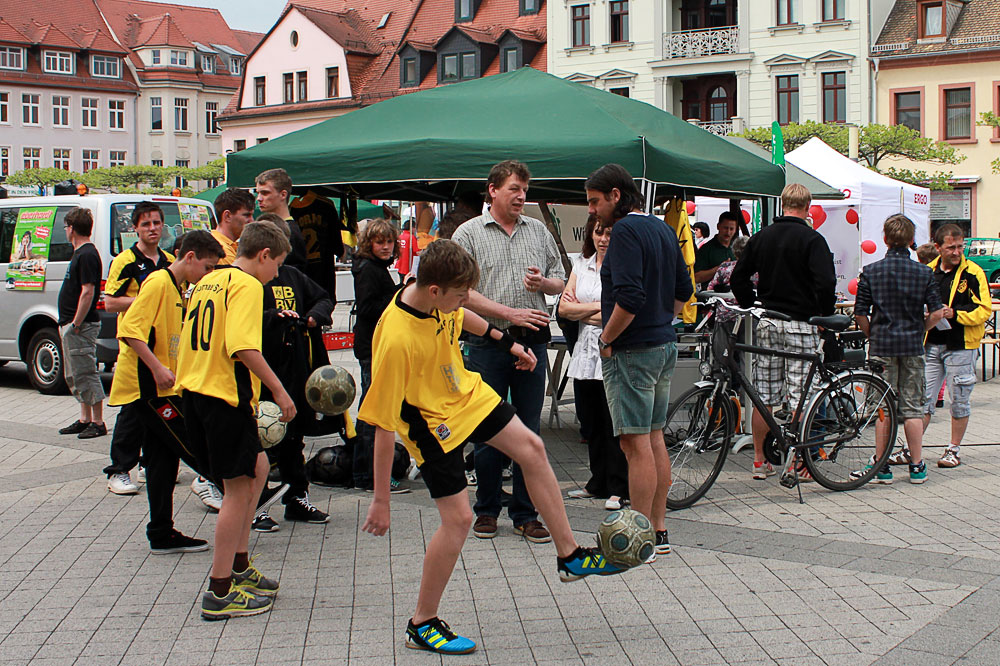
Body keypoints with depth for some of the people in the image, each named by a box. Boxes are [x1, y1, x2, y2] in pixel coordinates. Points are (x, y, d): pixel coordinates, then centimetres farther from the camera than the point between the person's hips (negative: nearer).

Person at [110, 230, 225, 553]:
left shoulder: (176, 288, 18)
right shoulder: (159, 282, -13)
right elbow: (130, 329, -22)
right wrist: (157, 368, -26)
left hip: (154, 389, 10)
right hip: (147, 385, -10)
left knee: (163, 460, 9)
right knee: (193, 447, -6)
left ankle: (163, 535, 12)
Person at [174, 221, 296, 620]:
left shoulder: (207, 282, 16)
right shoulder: (247, 285, -11)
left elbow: (189, 344, 20)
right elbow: (243, 348, -24)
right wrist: (279, 391, -17)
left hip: (195, 392, 10)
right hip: (226, 395, -10)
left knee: (257, 467, 21)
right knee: (238, 489, -1)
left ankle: (239, 566, 26)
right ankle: (220, 594, 3)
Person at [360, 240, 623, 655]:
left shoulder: (438, 298, -16)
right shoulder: (396, 340, -36)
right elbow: (383, 426, -30)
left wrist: (505, 342, 22)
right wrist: (381, 501, -26)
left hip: (467, 392, 8)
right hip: (431, 421, -8)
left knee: (531, 448, 9)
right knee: (458, 518, -8)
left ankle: (569, 556, 24)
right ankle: (422, 625, 10)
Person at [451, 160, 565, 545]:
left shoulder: (538, 231, 13)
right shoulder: (469, 234, 1)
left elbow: (561, 282, 18)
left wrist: (543, 282, -6)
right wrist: (511, 313, -14)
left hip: (533, 341, 3)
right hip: (488, 343, -3)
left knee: (529, 430, 5)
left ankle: (526, 513, 14)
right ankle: (487, 510, 18)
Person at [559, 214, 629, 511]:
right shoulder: (581, 264, 14)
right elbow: (564, 308, 6)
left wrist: (583, 310, -6)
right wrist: (600, 307, -6)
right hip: (585, 353, 6)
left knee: (614, 423, -3)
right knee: (590, 423, 11)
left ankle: (619, 488, 6)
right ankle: (599, 483, 23)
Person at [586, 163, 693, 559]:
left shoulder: (626, 232, -16)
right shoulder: (663, 229, 13)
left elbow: (629, 298, -25)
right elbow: (683, 290, 19)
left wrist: (606, 339, -13)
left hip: (632, 352, -10)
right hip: (664, 347, 10)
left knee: (636, 445, -5)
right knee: (655, 440, 14)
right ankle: (659, 530, 21)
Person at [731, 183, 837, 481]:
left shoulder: (760, 237, 8)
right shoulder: (812, 239, -8)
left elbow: (738, 277, 9)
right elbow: (825, 283, -18)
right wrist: (825, 314, -4)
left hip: (766, 323, 5)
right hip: (801, 323, -5)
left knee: (763, 398, 9)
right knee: (801, 399, 0)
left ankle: (759, 460, 15)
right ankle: (800, 463, 4)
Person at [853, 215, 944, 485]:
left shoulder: (870, 272, -4)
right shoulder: (924, 273, -1)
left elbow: (860, 313, -6)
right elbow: (937, 313, -4)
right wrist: (919, 331, 13)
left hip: (882, 346, -1)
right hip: (912, 346, 1)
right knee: (912, 407, 8)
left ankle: (881, 467, 7)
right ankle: (917, 467, 11)